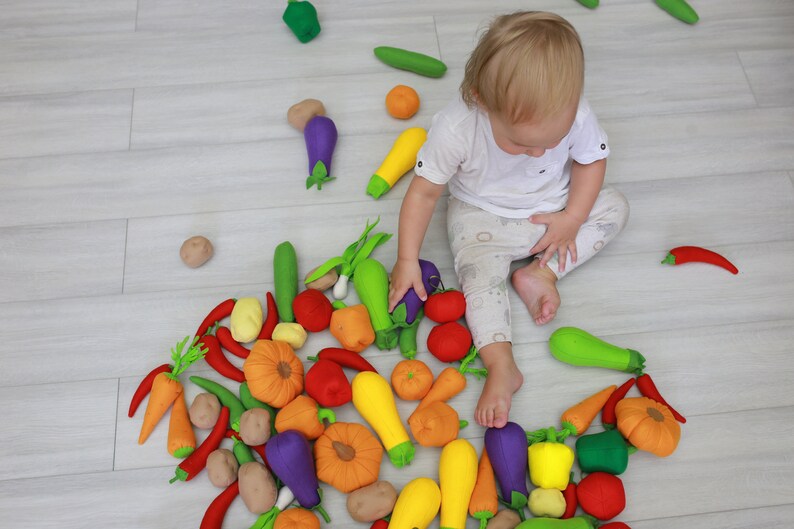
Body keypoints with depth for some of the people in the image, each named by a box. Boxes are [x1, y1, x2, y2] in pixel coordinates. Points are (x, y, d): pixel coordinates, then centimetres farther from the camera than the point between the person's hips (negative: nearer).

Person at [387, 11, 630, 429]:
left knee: (614, 207, -6)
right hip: (481, 216, -3)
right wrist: (407, 260, -19)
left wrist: (572, 219, -15)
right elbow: (425, 191, -22)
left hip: (554, 209, 3)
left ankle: (540, 273, -14)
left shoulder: (575, 116, -28)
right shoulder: (456, 129, -34)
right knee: (477, 273, -24)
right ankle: (502, 367, -23)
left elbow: (592, 159, -6)